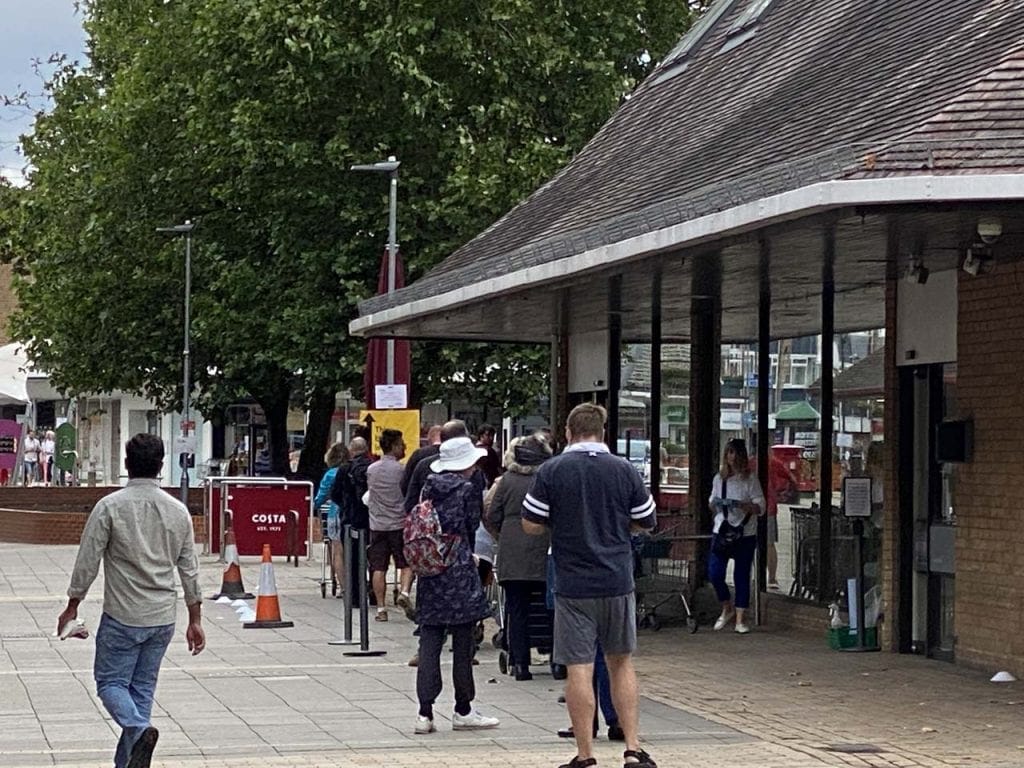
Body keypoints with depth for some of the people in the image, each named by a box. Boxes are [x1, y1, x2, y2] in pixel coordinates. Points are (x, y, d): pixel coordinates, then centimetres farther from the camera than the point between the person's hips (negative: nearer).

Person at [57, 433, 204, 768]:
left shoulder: (110, 507, -9)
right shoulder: (178, 511, 3)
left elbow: (88, 561, -7)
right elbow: (189, 569, 7)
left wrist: (72, 607, 4)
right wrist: (194, 620, 14)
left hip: (122, 617, -4)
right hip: (163, 618, 4)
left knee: (110, 681, 5)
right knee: (143, 688, 11)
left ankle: (139, 729, -23)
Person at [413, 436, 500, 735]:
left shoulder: (429, 488, 9)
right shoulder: (469, 489, -7)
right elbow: (472, 530, -3)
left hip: (429, 573, 5)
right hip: (460, 575, -5)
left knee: (429, 642, 4)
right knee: (462, 643, 4)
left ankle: (425, 712, 0)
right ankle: (463, 711, 11)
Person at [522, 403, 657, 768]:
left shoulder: (551, 471, -6)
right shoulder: (625, 470, 0)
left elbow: (530, 525, -2)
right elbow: (646, 523, 8)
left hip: (572, 585, -2)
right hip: (618, 582, 2)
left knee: (579, 668, 1)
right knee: (621, 663, 15)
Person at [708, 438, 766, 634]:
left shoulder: (750, 478, -3)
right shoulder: (719, 478, 8)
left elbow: (760, 507, -7)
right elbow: (712, 503, 18)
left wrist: (740, 505, -22)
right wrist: (715, 504, -6)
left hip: (745, 534, -3)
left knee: (742, 576, 2)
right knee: (714, 574, -6)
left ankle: (740, 619, 10)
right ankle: (727, 608, 19)